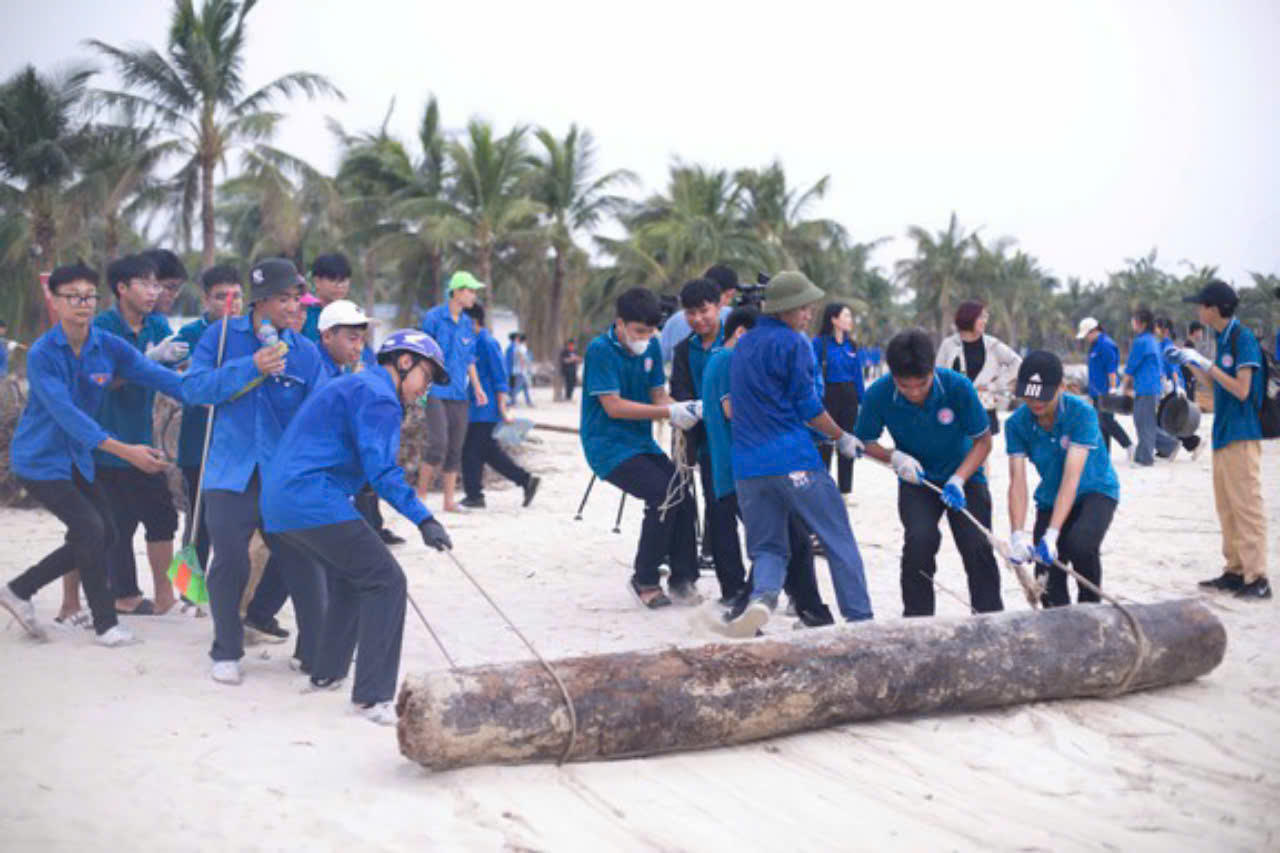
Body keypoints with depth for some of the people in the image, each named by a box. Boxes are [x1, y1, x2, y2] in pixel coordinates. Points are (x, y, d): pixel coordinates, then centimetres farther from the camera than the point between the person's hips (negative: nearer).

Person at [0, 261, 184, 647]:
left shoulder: (108, 346, -6)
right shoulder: (42, 354, -21)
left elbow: (156, 374, -13)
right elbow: (66, 413, -30)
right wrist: (125, 451, -38)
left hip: (77, 457, 7)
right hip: (39, 459, -7)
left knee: (103, 535, 10)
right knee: (90, 528, -15)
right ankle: (105, 623, 1)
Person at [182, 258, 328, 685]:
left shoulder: (305, 351, 1)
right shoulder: (223, 335, 1)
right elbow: (194, 386, -8)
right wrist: (251, 368, -17)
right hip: (232, 472, 0)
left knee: (303, 563, 0)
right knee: (229, 564, 0)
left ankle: (315, 653, 16)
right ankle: (226, 654, 19)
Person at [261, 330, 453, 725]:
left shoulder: (351, 384, 25)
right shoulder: (378, 396, -8)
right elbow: (381, 469, -19)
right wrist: (424, 519, -23)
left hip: (277, 505, 11)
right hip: (314, 502, -11)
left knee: (354, 576, 25)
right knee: (386, 582, -8)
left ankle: (327, 673, 31)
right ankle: (372, 696, -10)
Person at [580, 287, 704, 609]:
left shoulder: (652, 347, 6)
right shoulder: (600, 350, -14)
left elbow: (658, 395, 8)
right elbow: (613, 406, -19)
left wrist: (683, 409, -15)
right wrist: (668, 412, -23)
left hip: (642, 442, 7)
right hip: (607, 445, -7)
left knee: (683, 497, -7)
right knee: (663, 494, -21)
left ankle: (682, 579, 6)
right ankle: (644, 580, -7)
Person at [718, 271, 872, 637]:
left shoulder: (742, 346, 18)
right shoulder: (793, 343, -5)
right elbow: (808, 406, -4)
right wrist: (842, 438, 10)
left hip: (748, 466, 6)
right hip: (794, 460, -6)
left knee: (768, 547, 11)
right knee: (839, 540, 5)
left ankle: (762, 597, -18)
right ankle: (859, 618, 7)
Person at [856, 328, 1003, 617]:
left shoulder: (958, 386, -24)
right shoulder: (878, 395, -21)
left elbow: (983, 441, -12)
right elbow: (865, 442, -4)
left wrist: (958, 480, -24)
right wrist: (895, 458, -23)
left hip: (964, 476, 0)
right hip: (916, 480, 0)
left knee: (976, 545, -11)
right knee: (919, 539, -21)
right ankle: (917, 618, -5)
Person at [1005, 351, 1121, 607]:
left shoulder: (1081, 413, -26)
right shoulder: (1017, 423, -15)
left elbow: (1071, 478, -32)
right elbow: (1017, 481, -22)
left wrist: (1052, 534, -41)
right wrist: (1018, 534, -36)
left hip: (1096, 491, -4)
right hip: (1050, 498, 4)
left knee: (1080, 544, -32)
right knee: (1048, 585, -5)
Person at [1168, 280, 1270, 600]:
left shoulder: (1242, 337, -13)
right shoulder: (1225, 338, 13)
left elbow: (1241, 389, -19)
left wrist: (1205, 363, -16)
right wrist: (1190, 363, 16)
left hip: (1242, 437, -9)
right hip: (1224, 434, 9)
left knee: (1247, 507, -8)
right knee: (1227, 508, 13)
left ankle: (1257, 578, -5)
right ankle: (1235, 572, 20)